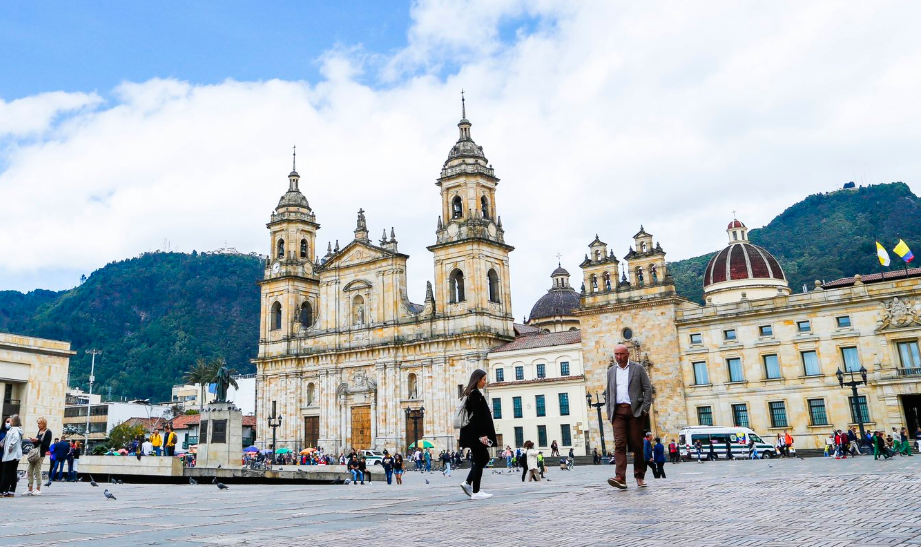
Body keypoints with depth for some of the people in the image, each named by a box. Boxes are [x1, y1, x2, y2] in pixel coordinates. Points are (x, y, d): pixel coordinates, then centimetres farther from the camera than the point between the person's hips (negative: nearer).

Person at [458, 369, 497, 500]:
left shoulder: (471, 393, 16)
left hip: (473, 432, 10)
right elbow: (477, 415, -20)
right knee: (479, 460, -4)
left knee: (484, 458, 14)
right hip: (476, 433, -10)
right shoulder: (476, 393, -14)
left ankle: (468, 483, 13)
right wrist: (483, 434, -21)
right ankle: (475, 492, 1)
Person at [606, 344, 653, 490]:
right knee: (619, 444, -10)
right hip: (618, 411, 2)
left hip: (635, 411, -2)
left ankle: (640, 476, 14)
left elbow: (647, 389, 3)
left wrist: (645, 409, -6)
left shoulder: (638, 368, 6)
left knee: (637, 445, 2)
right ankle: (620, 478, -19)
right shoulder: (611, 371, 16)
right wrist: (609, 413, 9)